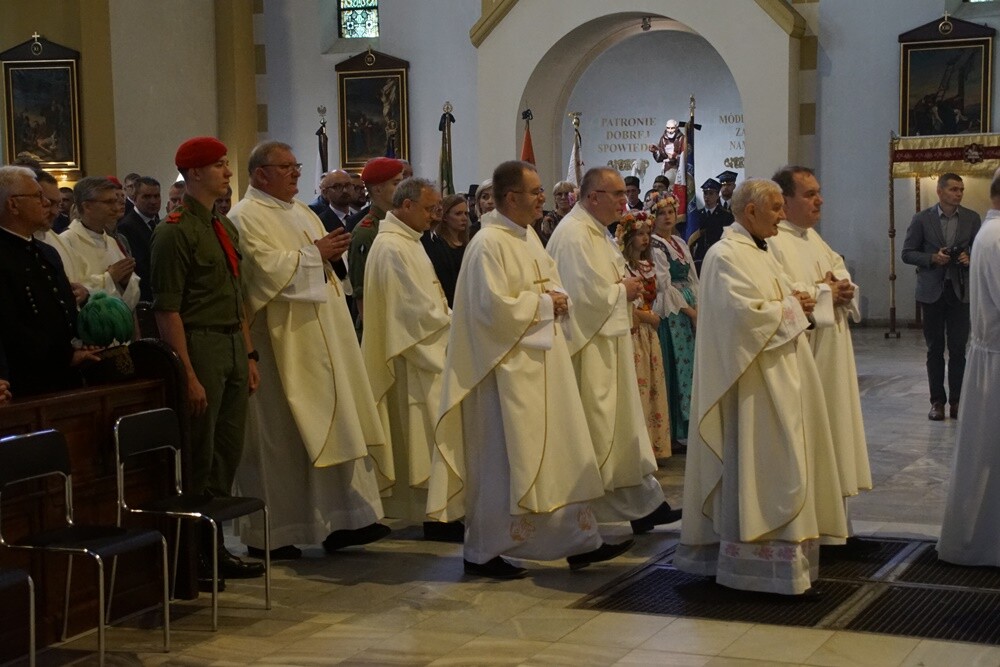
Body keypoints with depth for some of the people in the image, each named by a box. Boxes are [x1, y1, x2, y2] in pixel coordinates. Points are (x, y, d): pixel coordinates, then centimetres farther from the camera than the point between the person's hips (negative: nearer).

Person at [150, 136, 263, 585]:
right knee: (199, 460, -1)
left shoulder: (225, 227, 15)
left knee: (228, 455, 12)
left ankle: (215, 550, 22)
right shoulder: (175, 232, -11)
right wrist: (189, 376, -19)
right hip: (200, 346, -8)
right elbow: (167, 310, -15)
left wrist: (249, 355, 15)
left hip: (234, 347, 8)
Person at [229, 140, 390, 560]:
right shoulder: (246, 218, -9)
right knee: (279, 435, -3)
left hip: (320, 337, 9)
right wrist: (315, 254, -15)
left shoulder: (300, 211, 17)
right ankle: (268, 534, 7)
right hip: (280, 341, -9)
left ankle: (342, 521, 12)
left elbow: (321, 270, 22)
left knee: (334, 426, 7)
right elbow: (267, 266, -22)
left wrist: (333, 251, 0)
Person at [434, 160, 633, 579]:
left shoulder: (528, 237, 12)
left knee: (563, 452, 12)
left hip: (544, 365, 9)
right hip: (508, 368, -9)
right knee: (503, 461, -1)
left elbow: (550, 281, 21)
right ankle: (482, 553, 11)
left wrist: (557, 299, -1)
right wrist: (543, 303, -13)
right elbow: (493, 307, -23)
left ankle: (580, 542, 20)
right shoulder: (488, 244, -17)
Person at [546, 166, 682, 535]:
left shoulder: (597, 232, 15)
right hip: (588, 349, -11)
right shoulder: (574, 235, -18)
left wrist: (626, 285, 6)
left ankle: (643, 505, 19)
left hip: (609, 345, 11)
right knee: (595, 435, -3)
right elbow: (585, 293, -24)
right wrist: (623, 291, -9)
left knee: (622, 426, 13)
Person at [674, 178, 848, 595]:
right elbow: (744, 312, -24)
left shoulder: (759, 252, 16)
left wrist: (794, 304, 4)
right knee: (755, 466, -6)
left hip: (778, 376, 10)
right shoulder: (726, 256, -15)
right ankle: (753, 557, 0)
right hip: (752, 380, -10)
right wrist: (790, 308, -11)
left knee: (774, 463, 13)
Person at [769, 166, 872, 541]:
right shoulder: (772, 241, -14)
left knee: (832, 431, 12)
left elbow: (841, 275, 20)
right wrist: (825, 293, -14)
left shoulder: (814, 239, 16)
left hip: (831, 359, 10)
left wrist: (843, 288, -4)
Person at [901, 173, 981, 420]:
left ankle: (956, 400, 8)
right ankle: (937, 401, 12)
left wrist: (970, 259, -12)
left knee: (958, 349, 0)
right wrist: (933, 258, -15)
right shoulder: (922, 219, -2)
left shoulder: (972, 219, 3)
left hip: (960, 291, 1)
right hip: (932, 291, -1)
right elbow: (907, 254, 0)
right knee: (935, 349, 6)